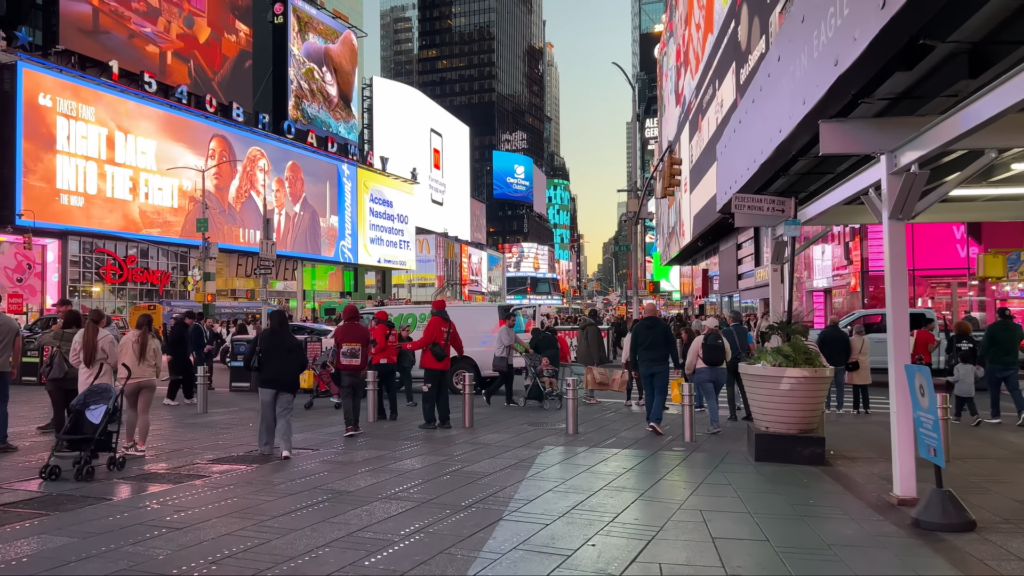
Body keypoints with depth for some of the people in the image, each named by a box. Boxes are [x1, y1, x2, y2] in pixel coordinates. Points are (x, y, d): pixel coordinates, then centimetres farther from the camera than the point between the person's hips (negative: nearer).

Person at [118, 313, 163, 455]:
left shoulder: (126, 338, -3)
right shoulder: (154, 341, -1)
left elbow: (119, 358, 4)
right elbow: (158, 363, 3)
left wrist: (123, 372, 20)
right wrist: (155, 376, 21)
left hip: (130, 380, 0)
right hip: (148, 380, 0)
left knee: (131, 410, 16)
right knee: (143, 413, 1)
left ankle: (129, 443, 20)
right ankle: (141, 446, -1)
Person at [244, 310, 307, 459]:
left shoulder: (263, 337, 3)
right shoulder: (294, 341, 6)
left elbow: (249, 358, -4)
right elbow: (303, 363, 2)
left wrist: (258, 370, 11)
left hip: (268, 380, -1)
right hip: (288, 383, 1)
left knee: (267, 415, 11)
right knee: (284, 415, 2)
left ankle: (266, 447, 17)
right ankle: (286, 448, -13)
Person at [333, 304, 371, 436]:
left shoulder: (339, 330, -3)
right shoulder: (365, 330, -3)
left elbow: (335, 351, 7)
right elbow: (369, 351, 4)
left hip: (343, 371, -1)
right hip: (359, 371, 1)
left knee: (346, 397, 2)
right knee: (356, 397, 13)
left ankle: (349, 426, -11)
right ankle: (355, 425, 17)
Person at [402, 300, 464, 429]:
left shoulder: (434, 321, -10)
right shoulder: (450, 324, 11)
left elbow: (425, 341, -15)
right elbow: (456, 342, 19)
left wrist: (406, 345, -6)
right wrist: (460, 353, 41)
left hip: (432, 364, -7)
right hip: (444, 364, 7)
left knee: (429, 394, -3)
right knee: (442, 393, 12)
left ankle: (430, 421, -5)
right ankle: (444, 420, 12)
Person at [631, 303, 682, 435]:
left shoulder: (637, 327, 4)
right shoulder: (664, 326, 0)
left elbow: (633, 349, 5)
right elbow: (672, 347, 0)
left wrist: (634, 367, 11)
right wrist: (676, 365, 5)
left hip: (644, 365, 2)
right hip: (661, 365, -2)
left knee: (649, 394, 11)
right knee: (660, 393, -2)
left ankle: (650, 422, 14)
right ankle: (655, 420, -18)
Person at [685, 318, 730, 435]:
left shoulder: (699, 339, -5)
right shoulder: (722, 339, 6)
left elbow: (691, 358, -4)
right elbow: (728, 357, 13)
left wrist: (688, 372, 10)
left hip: (703, 372, -4)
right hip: (720, 372, 4)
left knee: (710, 399, -5)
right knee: (714, 398, 18)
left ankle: (715, 424, -17)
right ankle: (714, 422, 24)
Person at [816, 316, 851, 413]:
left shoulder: (824, 333, -6)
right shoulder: (844, 335, 6)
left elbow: (819, 348, -8)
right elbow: (848, 351, 7)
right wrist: (845, 362, 13)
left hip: (827, 364, -3)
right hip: (840, 365, 3)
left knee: (827, 386, 1)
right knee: (840, 386, 6)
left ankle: (827, 407, -2)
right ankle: (839, 407, 3)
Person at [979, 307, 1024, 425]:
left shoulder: (992, 328, -10)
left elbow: (984, 347, -11)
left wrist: (980, 362, -6)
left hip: (995, 364, -4)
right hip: (1011, 364, 4)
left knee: (994, 391, 6)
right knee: (1015, 389, 3)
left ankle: (996, 416, 9)